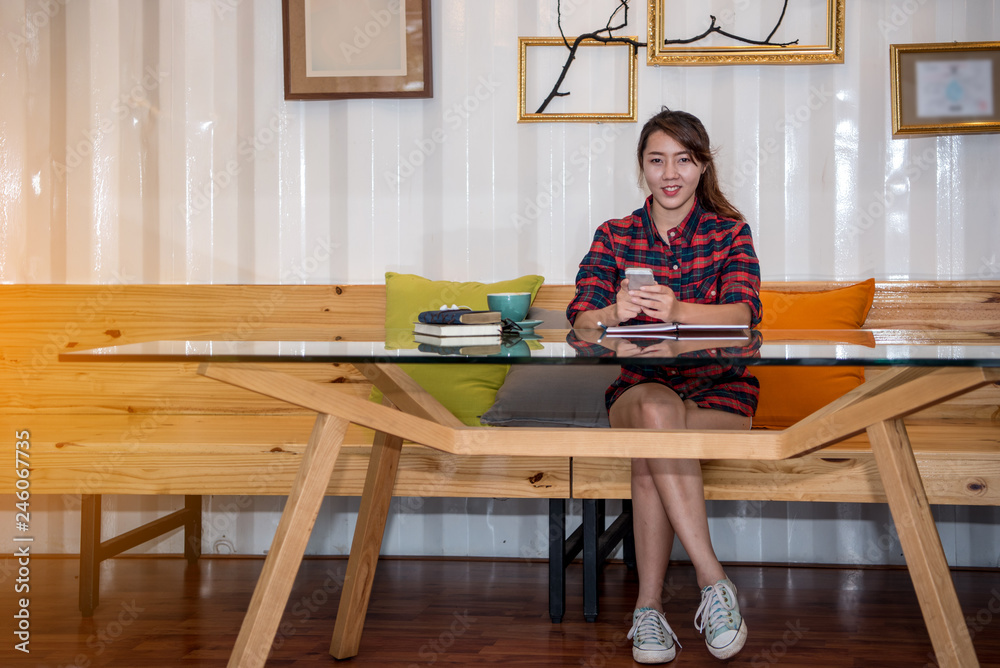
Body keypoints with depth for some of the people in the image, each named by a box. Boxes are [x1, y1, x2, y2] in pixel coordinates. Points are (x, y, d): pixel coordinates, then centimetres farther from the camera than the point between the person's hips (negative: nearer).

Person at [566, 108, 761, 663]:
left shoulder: (730, 233, 7)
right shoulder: (614, 236, 11)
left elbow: (742, 314, -13)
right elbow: (582, 320, -5)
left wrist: (677, 309, -35)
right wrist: (615, 312, -32)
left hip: (720, 392, -1)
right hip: (637, 385, 1)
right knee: (657, 411, -35)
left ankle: (648, 606, -19)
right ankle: (714, 582, -30)